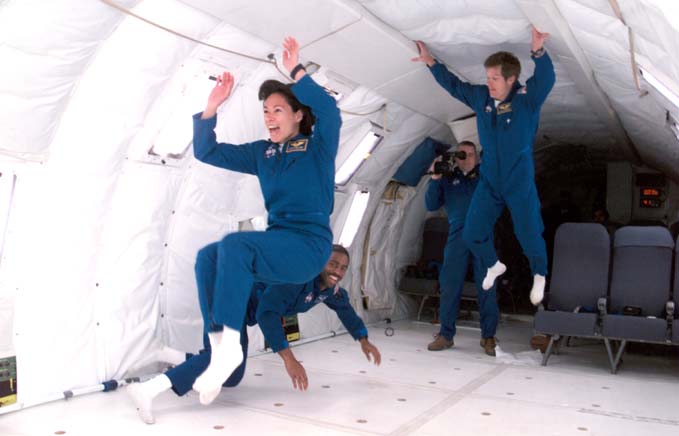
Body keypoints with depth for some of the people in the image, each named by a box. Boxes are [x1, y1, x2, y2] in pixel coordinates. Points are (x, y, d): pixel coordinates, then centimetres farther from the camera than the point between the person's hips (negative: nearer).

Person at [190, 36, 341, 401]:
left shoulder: (318, 147, 0)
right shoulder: (263, 153, 15)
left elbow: (329, 112, -23)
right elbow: (207, 153, 15)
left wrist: (297, 73, -20)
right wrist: (211, 108, 4)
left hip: (310, 246, -7)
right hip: (277, 246, 7)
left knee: (234, 244, -28)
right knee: (207, 257, -13)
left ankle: (230, 344, -26)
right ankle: (218, 345, -17)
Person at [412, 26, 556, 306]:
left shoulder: (527, 99, -15)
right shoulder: (481, 97, -2)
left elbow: (546, 79, -33)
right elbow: (453, 84, 11)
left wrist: (538, 52, -51)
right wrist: (431, 62, 6)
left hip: (521, 183, -4)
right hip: (489, 182, 4)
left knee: (529, 236, 5)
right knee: (472, 235, 9)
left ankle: (539, 277, 36)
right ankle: (494, 266, 40)